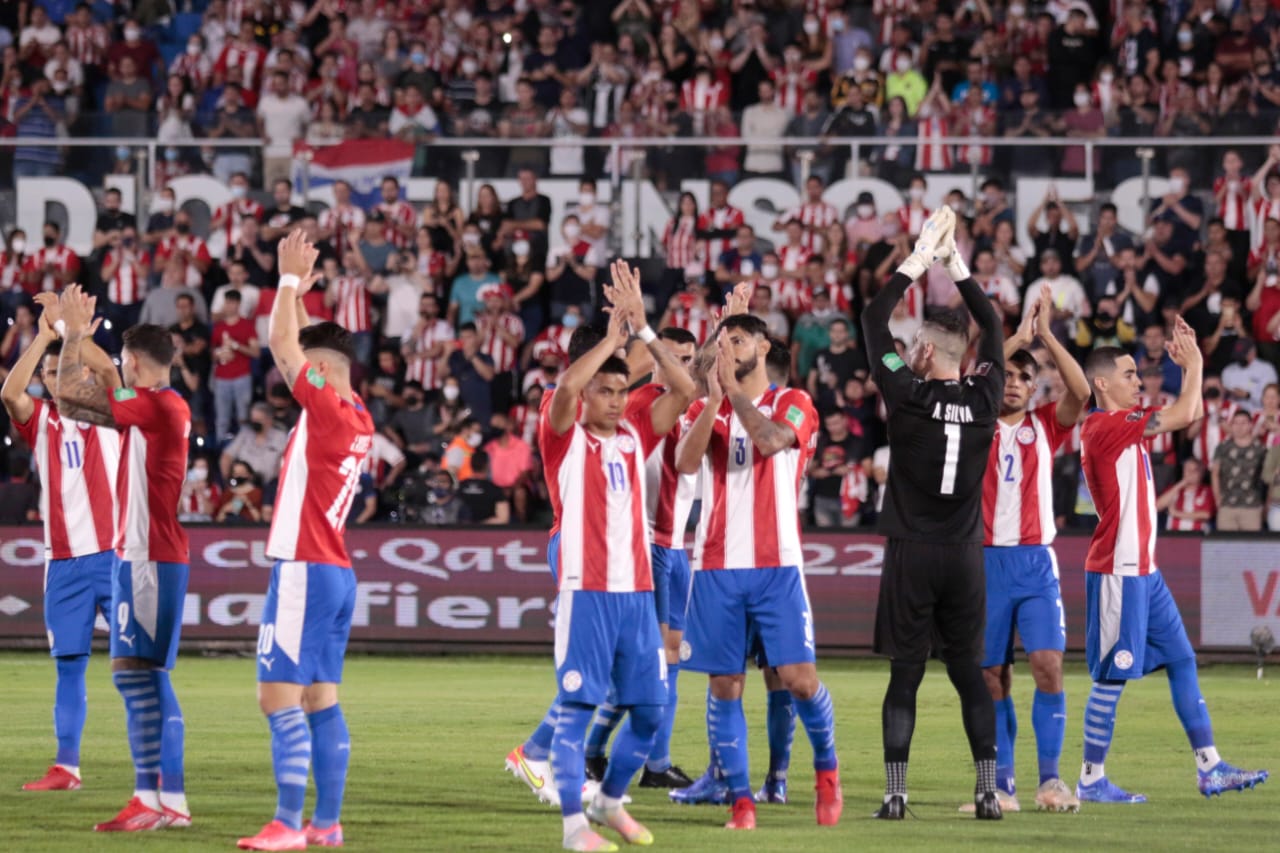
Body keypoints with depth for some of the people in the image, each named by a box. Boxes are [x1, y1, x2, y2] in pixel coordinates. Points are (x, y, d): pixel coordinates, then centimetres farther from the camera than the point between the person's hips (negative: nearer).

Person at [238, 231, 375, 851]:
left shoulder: (327, 409, -13)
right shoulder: (356, 421, 11)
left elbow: (281, 346, -11)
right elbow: (300, 348, 25)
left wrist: (291, 280, -2)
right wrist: (296, 293, 24)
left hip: (304, 571, -10)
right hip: (335, 570, 10)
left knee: (280, 697, -10)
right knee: (320, 699, 10)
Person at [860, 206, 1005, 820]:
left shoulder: (908, 397, -10)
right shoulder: (983, 400, 0)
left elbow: (873, 319, -1)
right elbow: (992, 328, 16)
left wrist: (920, 259, 4)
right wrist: (955, 264, 18)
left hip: (912, 555, -3)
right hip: (965, 555, 3)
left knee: (905, 674, -2)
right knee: (969, 671, 8)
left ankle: (895, 796, -6)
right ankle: (988, 792, 3)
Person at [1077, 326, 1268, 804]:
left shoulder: (1124, 425, 13)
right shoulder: (1105, 426, -15)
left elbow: (1187, 415, 23)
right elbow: (1184, 415, -18)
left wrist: (1188, 364, 10)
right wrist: (1193, 364, -4)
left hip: (1143, 571, 10)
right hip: (1117, 572, -10)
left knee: (1182, 661, 9)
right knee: (1112, 675, -5)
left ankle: (1210, 768, 11)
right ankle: (1091, 779, 2)